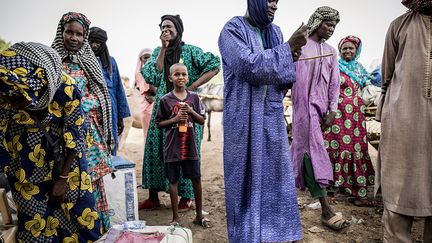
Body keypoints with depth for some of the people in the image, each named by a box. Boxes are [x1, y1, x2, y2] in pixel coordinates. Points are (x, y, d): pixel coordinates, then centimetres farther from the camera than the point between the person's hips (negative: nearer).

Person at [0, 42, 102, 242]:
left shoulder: (65, 87, -27)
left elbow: (75, 135, -16)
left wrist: (63, 178, -10)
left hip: (64, 159, -1)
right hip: (25, 163, 1)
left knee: (77, 211, 7)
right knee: (34, 217, 9)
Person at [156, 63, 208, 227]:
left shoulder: (194, 97, 2)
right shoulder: (165, 100, -3)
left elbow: (202, 120, 6)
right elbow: (159, 123, 1)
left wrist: (191, 111, -12)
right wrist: (175, 119, -15)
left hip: (190, 146, 2)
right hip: (172, 147, -1)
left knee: (196, 180, 9)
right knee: (173, 181, 8)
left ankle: (199, 215, 26)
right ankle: (175, 217, 23)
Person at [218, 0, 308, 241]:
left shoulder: (275, 32, 12)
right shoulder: (232, 30, -5)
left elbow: (283, 77, 12)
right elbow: (249, 65, -21)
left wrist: (290, 58, -8)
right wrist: (288, 48, -17)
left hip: (271, 115, 6)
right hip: (244, 116, -5)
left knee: (275, 174, 8)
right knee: (247, 178, 2)